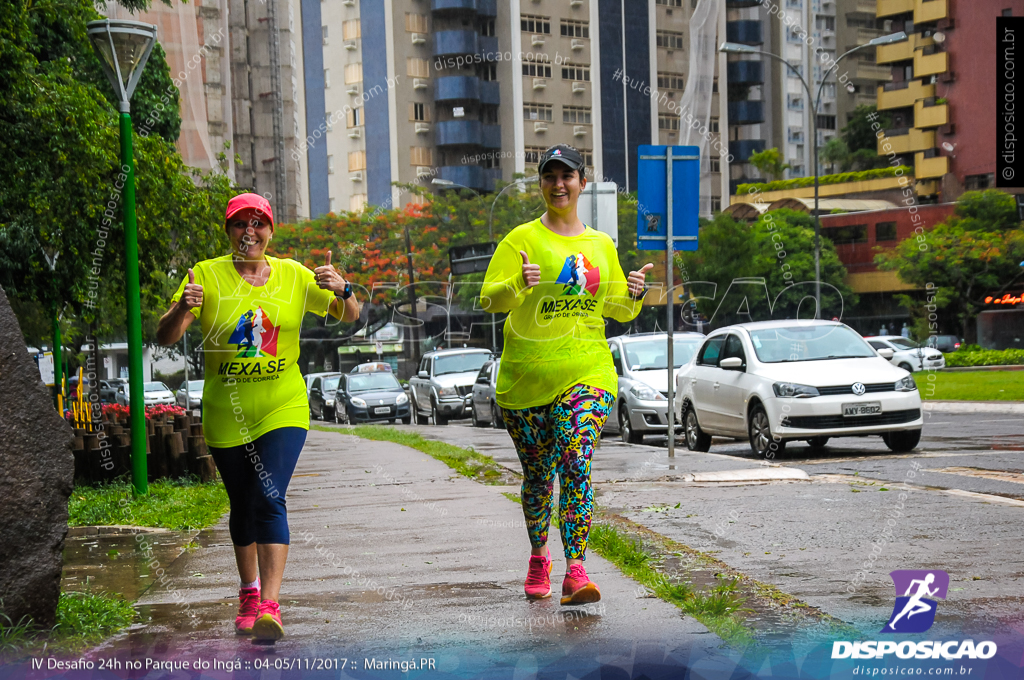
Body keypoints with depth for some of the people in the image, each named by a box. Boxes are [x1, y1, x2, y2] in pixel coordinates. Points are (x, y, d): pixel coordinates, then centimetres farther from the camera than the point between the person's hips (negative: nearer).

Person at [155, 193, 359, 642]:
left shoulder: (294, 276, 1)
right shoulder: (207, 276, -4)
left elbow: (350, 317, 7)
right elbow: (166, 338, -9)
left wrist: (342, 290, -17)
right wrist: (182, 309, -32)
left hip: (283, 409, -1)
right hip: (225, 415, 1)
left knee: (269, 499, -17)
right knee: (242, 507, 13)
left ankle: (269, 606, -21)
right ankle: (249, 592, 35)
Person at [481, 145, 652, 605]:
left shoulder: (601, 245, 13)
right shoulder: (523, 239, 1)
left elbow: (620, 311, 21)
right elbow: (489, 299, -9)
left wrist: (634, 296, -2)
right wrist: (518, 285, -30)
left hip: (586, 371, 1)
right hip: (525, 374, -1)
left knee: (576, 465, -17)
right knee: (537, 474, 8)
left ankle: (576, 571, -23)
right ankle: (539, 558, 31)